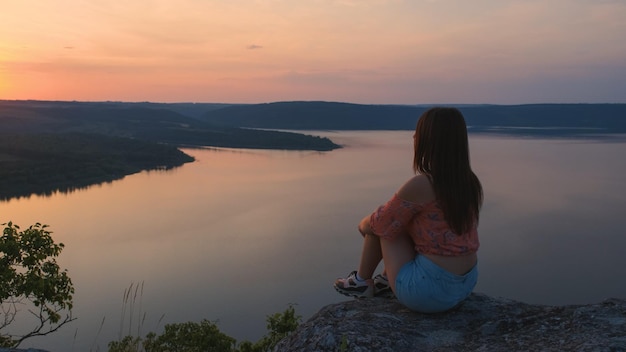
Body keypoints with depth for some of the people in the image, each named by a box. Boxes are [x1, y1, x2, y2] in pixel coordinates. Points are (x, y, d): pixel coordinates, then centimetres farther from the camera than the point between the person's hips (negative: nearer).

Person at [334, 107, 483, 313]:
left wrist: (363, 224, 15)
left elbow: (381, 224, -9)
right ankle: (388, 281, 33)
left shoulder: (420, 185, -21)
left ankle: (362, 281, 22)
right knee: (400, 219, 19)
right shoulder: (471, 183, 1)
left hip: (429, 292, -7)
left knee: (386, 223, 5)